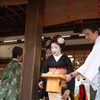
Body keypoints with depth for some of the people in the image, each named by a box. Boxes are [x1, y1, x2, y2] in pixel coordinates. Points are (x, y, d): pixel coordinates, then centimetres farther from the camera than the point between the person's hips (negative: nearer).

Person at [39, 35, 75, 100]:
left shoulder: (66, 59, 2)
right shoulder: (48, 60, 10)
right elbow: (44, 73, 8)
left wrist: (69, 89, -15)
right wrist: (42, 81, -13)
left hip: (63, 88, -2)